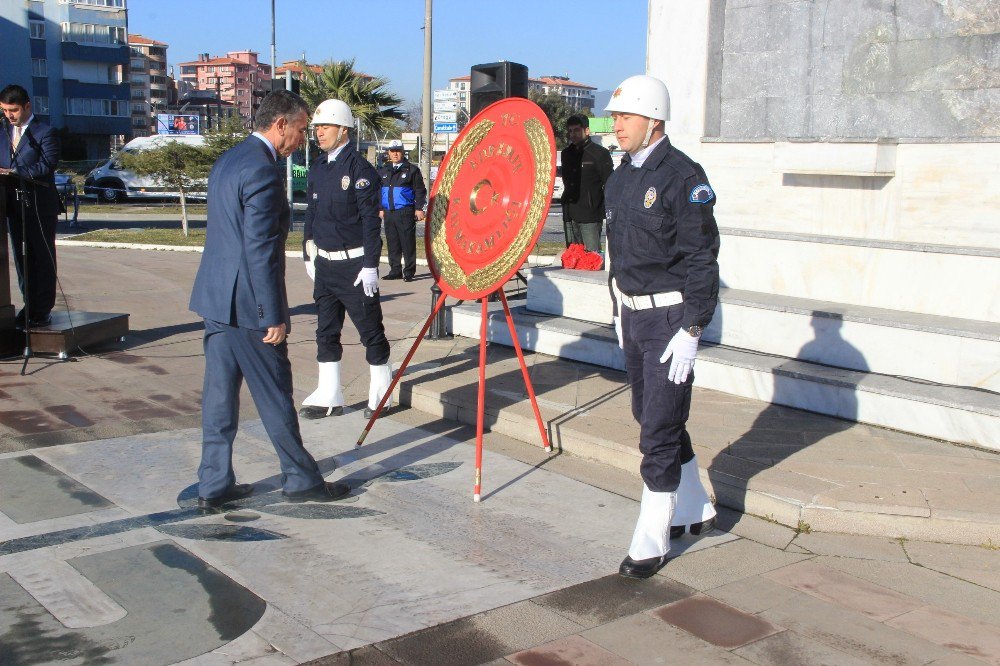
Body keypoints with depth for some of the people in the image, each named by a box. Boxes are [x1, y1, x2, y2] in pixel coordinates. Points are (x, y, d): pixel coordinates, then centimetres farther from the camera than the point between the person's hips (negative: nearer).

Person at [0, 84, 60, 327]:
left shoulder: (45, 132, -6)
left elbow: (48, 165, -16)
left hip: (39, 205, -6)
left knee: (43, 257, -1)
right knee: (21, 257, 10)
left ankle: (43, 309, 3)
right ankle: (29, 305, 17)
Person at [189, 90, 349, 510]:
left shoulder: (227, 160, 13)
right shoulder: (263, 170, -18)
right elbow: (261, 251, -22)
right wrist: (275, 316, -18)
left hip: (215, 298, 9)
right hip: (247, 303, -9)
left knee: (220, 393, 12)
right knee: (275, 397, 3)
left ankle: (214, 484, 18)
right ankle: (301, 479, 15)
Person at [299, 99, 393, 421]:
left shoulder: (359, 168, -11)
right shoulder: (317, 169, 10)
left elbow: (370, 219, -14)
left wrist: (370, 265, -17)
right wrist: (309, 255, 18)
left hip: (354, 265, -7)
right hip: (325, 263, 7)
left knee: (370, 330, 3)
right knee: (326, 331, 10)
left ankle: (381, 392, 17)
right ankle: (329, 397, 18)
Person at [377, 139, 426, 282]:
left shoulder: (411, 170, 2)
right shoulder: (383, 171, 17)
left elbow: (420, 191, -1)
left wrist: (419, 208, -8)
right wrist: (380, 208, 16)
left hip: (405, 212, -5)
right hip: (388, 212, 5)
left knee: (408, 244, -4)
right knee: (392, 243, 9)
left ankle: (409, 272, 2)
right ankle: (395, 271, 17)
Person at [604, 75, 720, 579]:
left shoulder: (683, 177, -15)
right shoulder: (620, 178, 10)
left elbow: (702, 260, -17)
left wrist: (691, 331, -20)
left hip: (669, 316, -9)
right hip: (633, 314, 9)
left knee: (660, 429, -4)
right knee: (651, 418, 17)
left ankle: (652, 542, 6)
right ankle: (694, 509, 35)